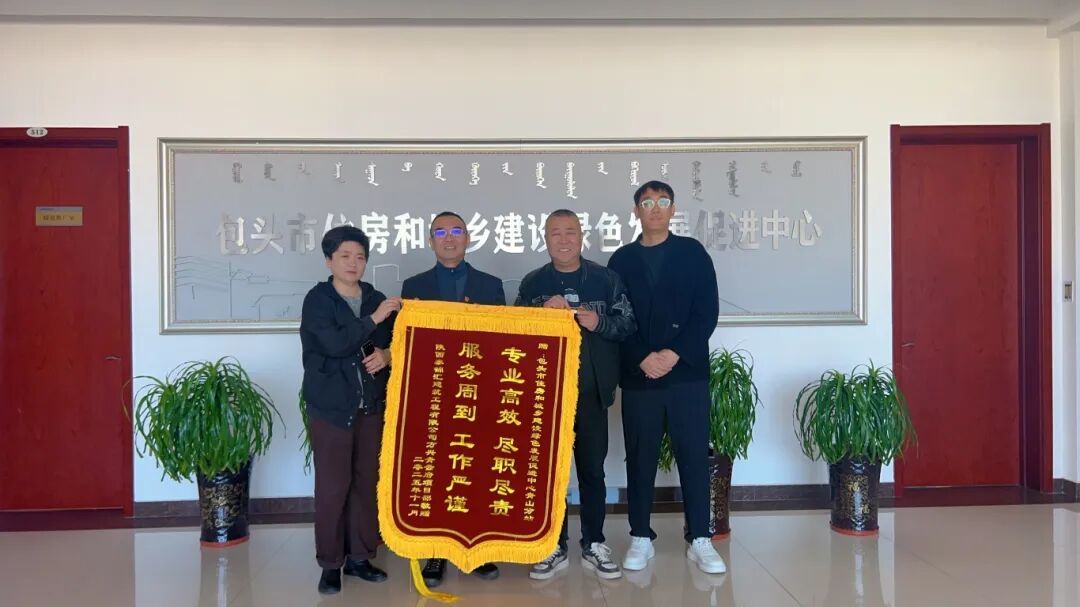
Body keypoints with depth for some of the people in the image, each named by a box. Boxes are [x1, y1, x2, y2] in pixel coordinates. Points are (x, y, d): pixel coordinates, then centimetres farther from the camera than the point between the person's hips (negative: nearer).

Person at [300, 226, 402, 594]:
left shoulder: (377, 299, 8)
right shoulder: (318, 300, -4)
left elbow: (396, 344, 13)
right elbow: (334, 344, -19)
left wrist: (385, 355, -9)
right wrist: (373, 319, -19)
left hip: (372, 405, 4)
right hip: (331, 405, -4)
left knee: (367, 481, 9)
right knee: (332, 485, -1)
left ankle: (359, 556, 21)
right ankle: (330, 563, 12)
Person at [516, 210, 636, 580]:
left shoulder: (606, 279, 3)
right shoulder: (532, 283, 5)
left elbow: (628, 323, 1)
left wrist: (600, 322, -17)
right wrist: (542, 312, -16)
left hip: (592, 389, 0)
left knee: (592, 468, 7)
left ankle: (593, 545, 19)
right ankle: (555, 547, 16)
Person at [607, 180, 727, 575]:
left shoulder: (692, 253, 6)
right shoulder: (621, 260, 9)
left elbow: (707, 312, -1)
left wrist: (675, 354, -12)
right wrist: (643, 359, -11)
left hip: (687, 372, -1)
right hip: (638, 375, 1)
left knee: (694, 455, 1)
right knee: (640, 458, 6)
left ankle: (699, 540, 11)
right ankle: (641, 538, 16)